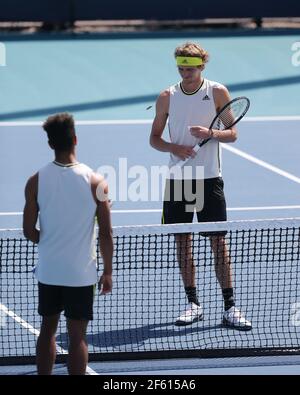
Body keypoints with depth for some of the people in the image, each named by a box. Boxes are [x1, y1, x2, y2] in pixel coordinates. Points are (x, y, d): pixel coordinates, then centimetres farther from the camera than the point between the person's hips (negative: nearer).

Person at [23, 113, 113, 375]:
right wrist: (108, 272, 3)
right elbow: (106, 233, -8)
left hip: (48, 271, 2)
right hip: (81, 273, -2)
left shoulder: (36, 181, -7)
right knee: (77, 336, 3)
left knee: (47, 329, 18)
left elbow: (29, 230, -2)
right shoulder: (95, 182, -11)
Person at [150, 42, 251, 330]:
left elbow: (232, 133, 1)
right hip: (177, 178, 2)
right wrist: (173, 148, -12)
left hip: (209, 178, -2)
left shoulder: (218, 92, -1)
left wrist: (211, 134, -20)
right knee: (182, 241, 5)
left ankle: (229, 307, 0)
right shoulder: (167, 97, 3)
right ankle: (193, 304, 16)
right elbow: (154, 138, 9)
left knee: (218, 240, -3)